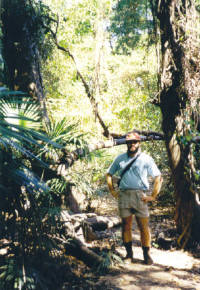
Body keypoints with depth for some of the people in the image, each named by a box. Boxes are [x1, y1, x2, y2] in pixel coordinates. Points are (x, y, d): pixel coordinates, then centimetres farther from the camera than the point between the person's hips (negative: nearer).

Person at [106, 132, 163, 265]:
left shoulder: (146, 159, 3)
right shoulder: (120, 158, 13)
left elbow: (158, 178, 0)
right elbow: (109, 174, 22)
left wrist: (153, 196, -4)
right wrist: (112, 190, 12)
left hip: (140, 195, -2)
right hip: (123, 195, 3)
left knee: (144, 226, -2)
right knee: (126, 225, 6)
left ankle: (147, 255, 10)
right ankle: (129, 254, 19)